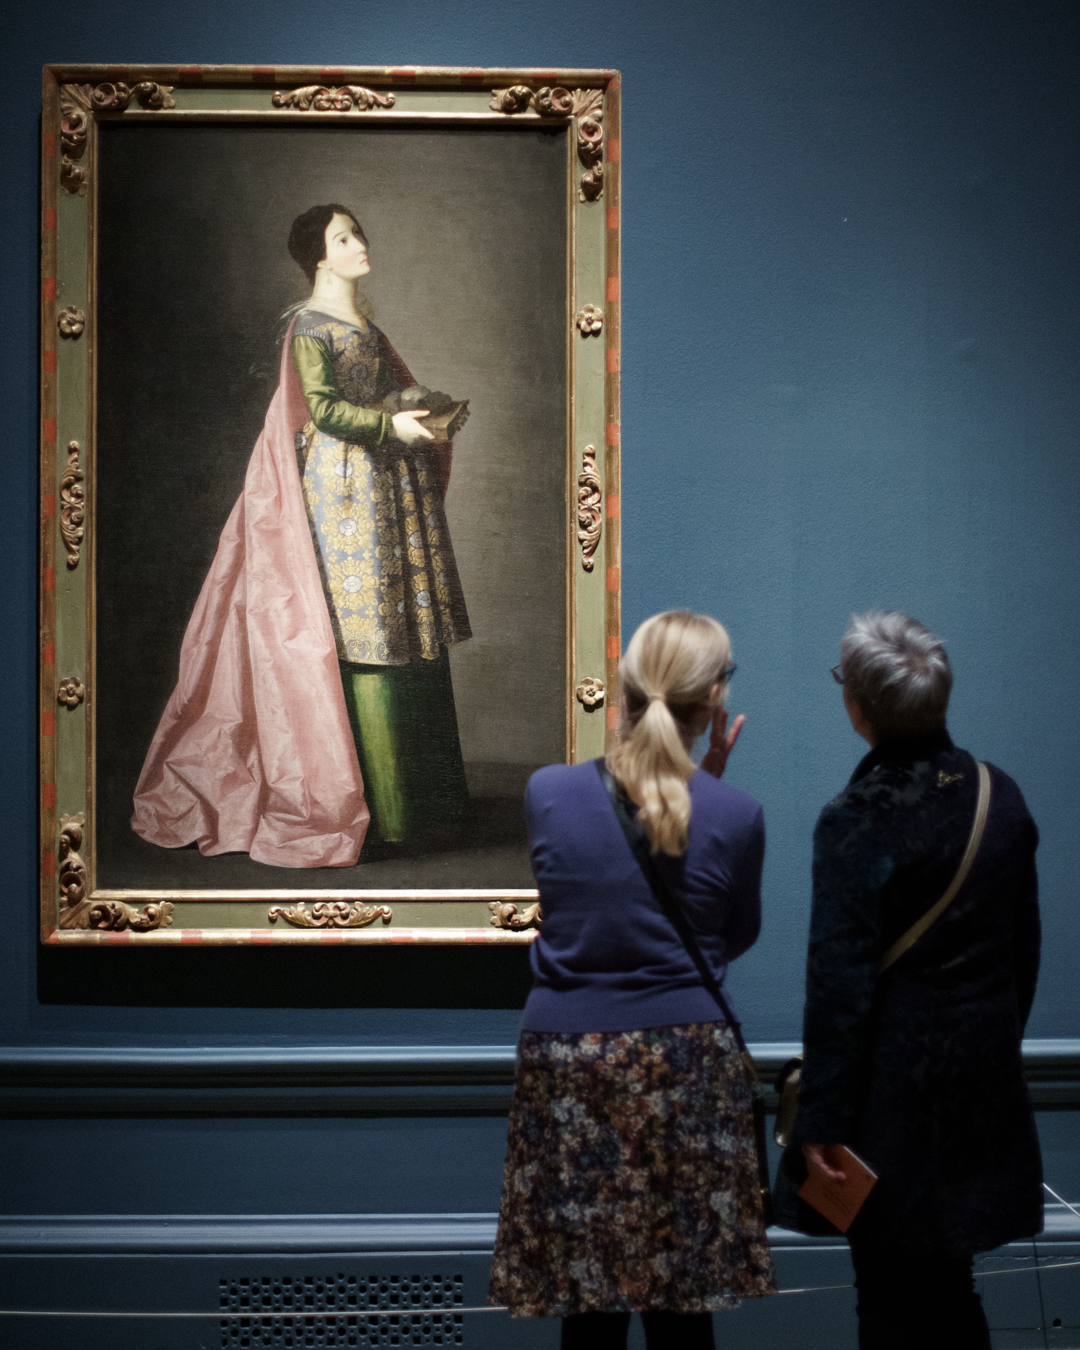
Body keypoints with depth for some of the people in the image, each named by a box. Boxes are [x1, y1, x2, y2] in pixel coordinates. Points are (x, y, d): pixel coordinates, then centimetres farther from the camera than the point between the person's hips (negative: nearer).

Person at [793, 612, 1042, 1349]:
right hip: (987, 1072, 6)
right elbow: (1025, 946, 10)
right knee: (947, 1285, 19)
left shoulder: (858, 820, -18)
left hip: (896, 1083, -6)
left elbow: (841, 978, -17)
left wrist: (821, 1120, -13)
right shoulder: (1002, 796, 2)